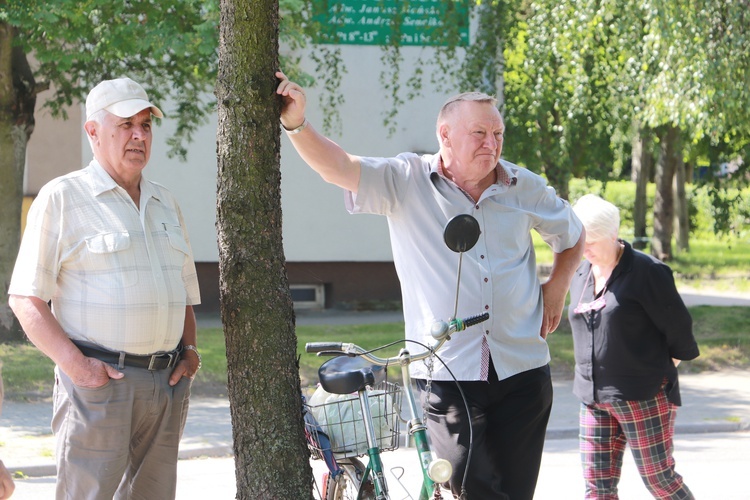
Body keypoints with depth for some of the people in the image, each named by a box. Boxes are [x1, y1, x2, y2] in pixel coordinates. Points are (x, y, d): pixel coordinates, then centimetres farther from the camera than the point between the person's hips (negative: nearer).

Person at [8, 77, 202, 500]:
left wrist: (190, 349, 9)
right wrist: (74, 363, -17)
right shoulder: (62, 199, -1)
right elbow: (26, 298, -6)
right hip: (99, 379, -6)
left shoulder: (165, 203, 19)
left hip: (167, 382, 6)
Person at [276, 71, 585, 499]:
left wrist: (557, 288, 10)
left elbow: (573, 237, 25)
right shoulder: (406, 182, -1)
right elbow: (337, 167, -15)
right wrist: (297, 123, -32)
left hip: (522, 371, 3)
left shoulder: (525, 188, 7)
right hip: (448, 373, -3)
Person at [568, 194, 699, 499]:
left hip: (644, 394, -6)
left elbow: (678, 326, -5)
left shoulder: (646, 271, -10)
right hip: (593, 396, 6)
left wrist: (664, 369, 4)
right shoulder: (581, 275, 10)